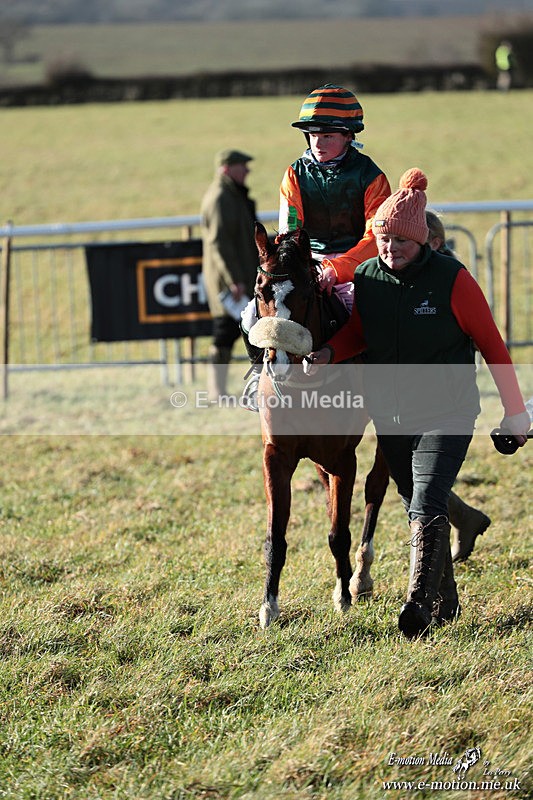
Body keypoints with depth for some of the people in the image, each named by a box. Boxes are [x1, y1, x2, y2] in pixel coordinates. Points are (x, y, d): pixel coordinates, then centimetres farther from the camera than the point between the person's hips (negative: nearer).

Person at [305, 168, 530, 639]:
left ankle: (419, 603, -22)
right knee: (418, 508, 14)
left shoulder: (451, 279, -14)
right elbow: (358, 333, 13)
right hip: (390, 415, 5)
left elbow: (492, 346, -7)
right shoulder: (368, 278, -2)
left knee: (427, 506, -19)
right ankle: (446, 604, 29)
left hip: (446, 414, -5)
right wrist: (327, 354, -9)